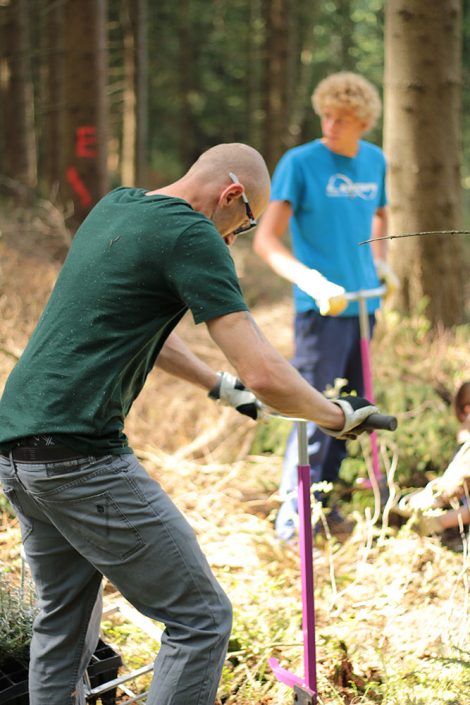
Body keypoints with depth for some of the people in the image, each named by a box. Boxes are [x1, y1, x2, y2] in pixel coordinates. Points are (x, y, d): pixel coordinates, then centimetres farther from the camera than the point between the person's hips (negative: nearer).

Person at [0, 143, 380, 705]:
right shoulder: (191, 235, -10)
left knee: (63, 621, 21)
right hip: (80, 456, -9)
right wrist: (340, 416, 0)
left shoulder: (114, 206, 17)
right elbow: (264, 376, -16)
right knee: (201, 618, -1)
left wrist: (219, 386, 32)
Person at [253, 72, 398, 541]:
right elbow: (265, 240, -17)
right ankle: (292, 513, -3)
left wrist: (380, 260, 12)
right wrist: (312, 281, -31)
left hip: (362, 305, 6)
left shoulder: (375, 161, 8)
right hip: (320, 308, -6)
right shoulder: (299, 163, -10)